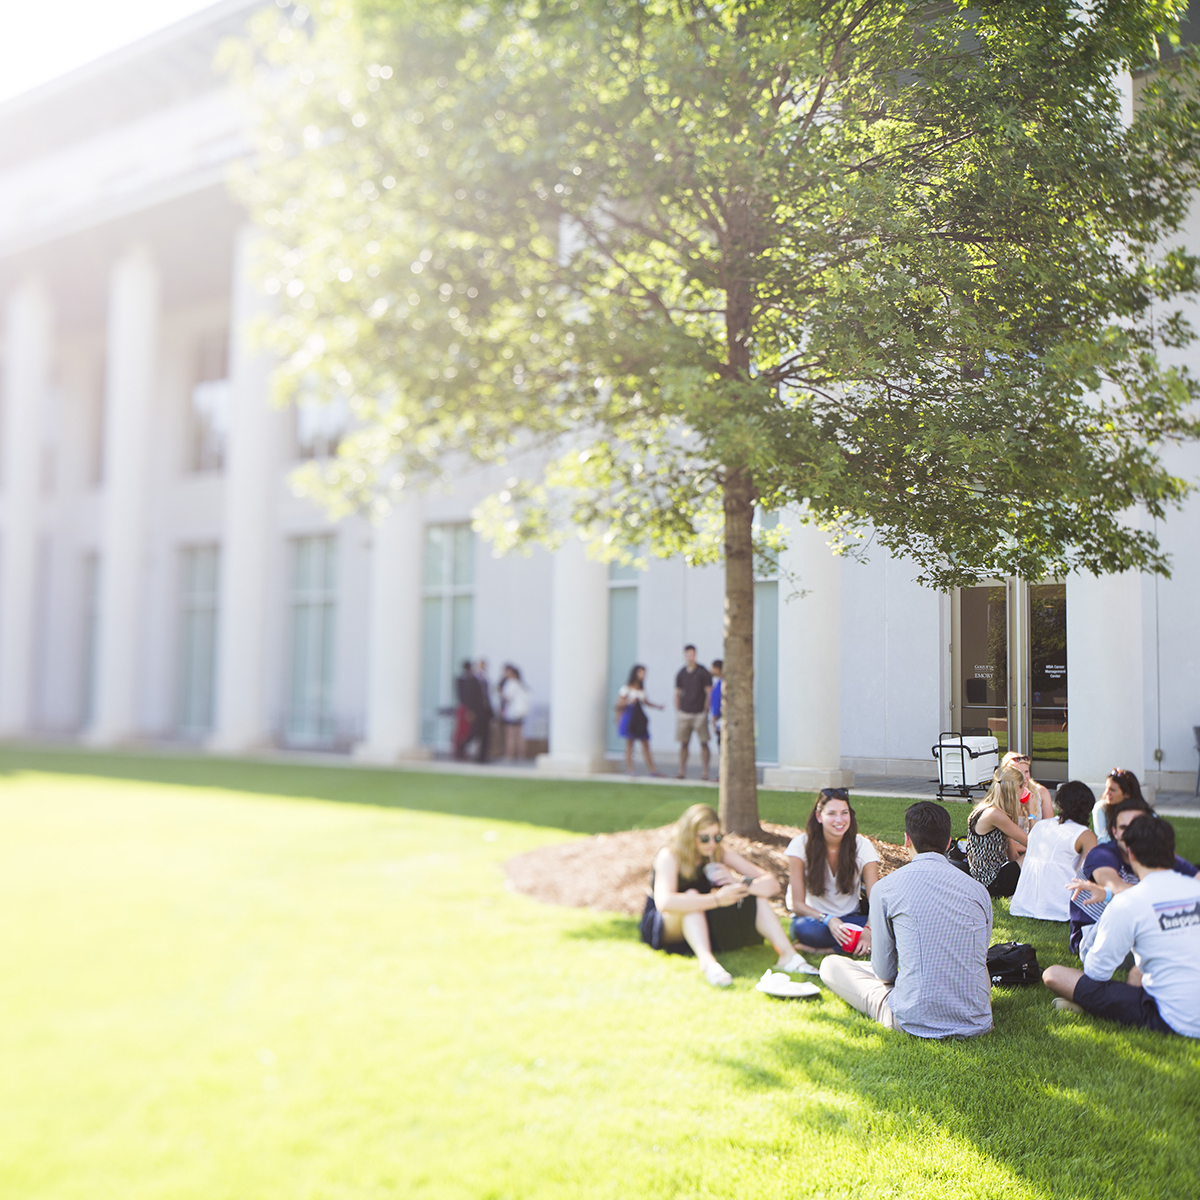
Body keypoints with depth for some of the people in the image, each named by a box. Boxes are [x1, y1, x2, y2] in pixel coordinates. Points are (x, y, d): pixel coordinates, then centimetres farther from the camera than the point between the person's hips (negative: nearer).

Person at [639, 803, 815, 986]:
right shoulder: (670, 856, -21)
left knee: (757, 895, -14)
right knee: (691, 895, -37)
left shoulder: (721, 854, -6)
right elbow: (664, 902, -42)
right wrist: (717, 899, -44)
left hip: (701, 928, 6)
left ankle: (787, 954, -28)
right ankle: (706, 961, -54)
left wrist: (740, 883, -33)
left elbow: (772, 884, -11)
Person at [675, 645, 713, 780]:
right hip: (684, 713, 3)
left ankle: (705, 772, 0)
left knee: (703, 743, -3)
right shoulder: (681, 673, 9)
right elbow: (677, 693, 15)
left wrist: (706, 711, -6)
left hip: (699, 713, -3)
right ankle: (681, 771, 7)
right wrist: (677, 711, 7)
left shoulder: (703, 672, -1)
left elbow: (709, 692, -1)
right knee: (683, 743, 2)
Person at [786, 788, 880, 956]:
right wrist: (828, 920, -31)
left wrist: (869, 930, -34)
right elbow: (797, 904, -12)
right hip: (814, 918, -2)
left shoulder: (863, 846, -7)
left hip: (850, 918, 2)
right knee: (804, 928, -38)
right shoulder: (800, 845, -11)